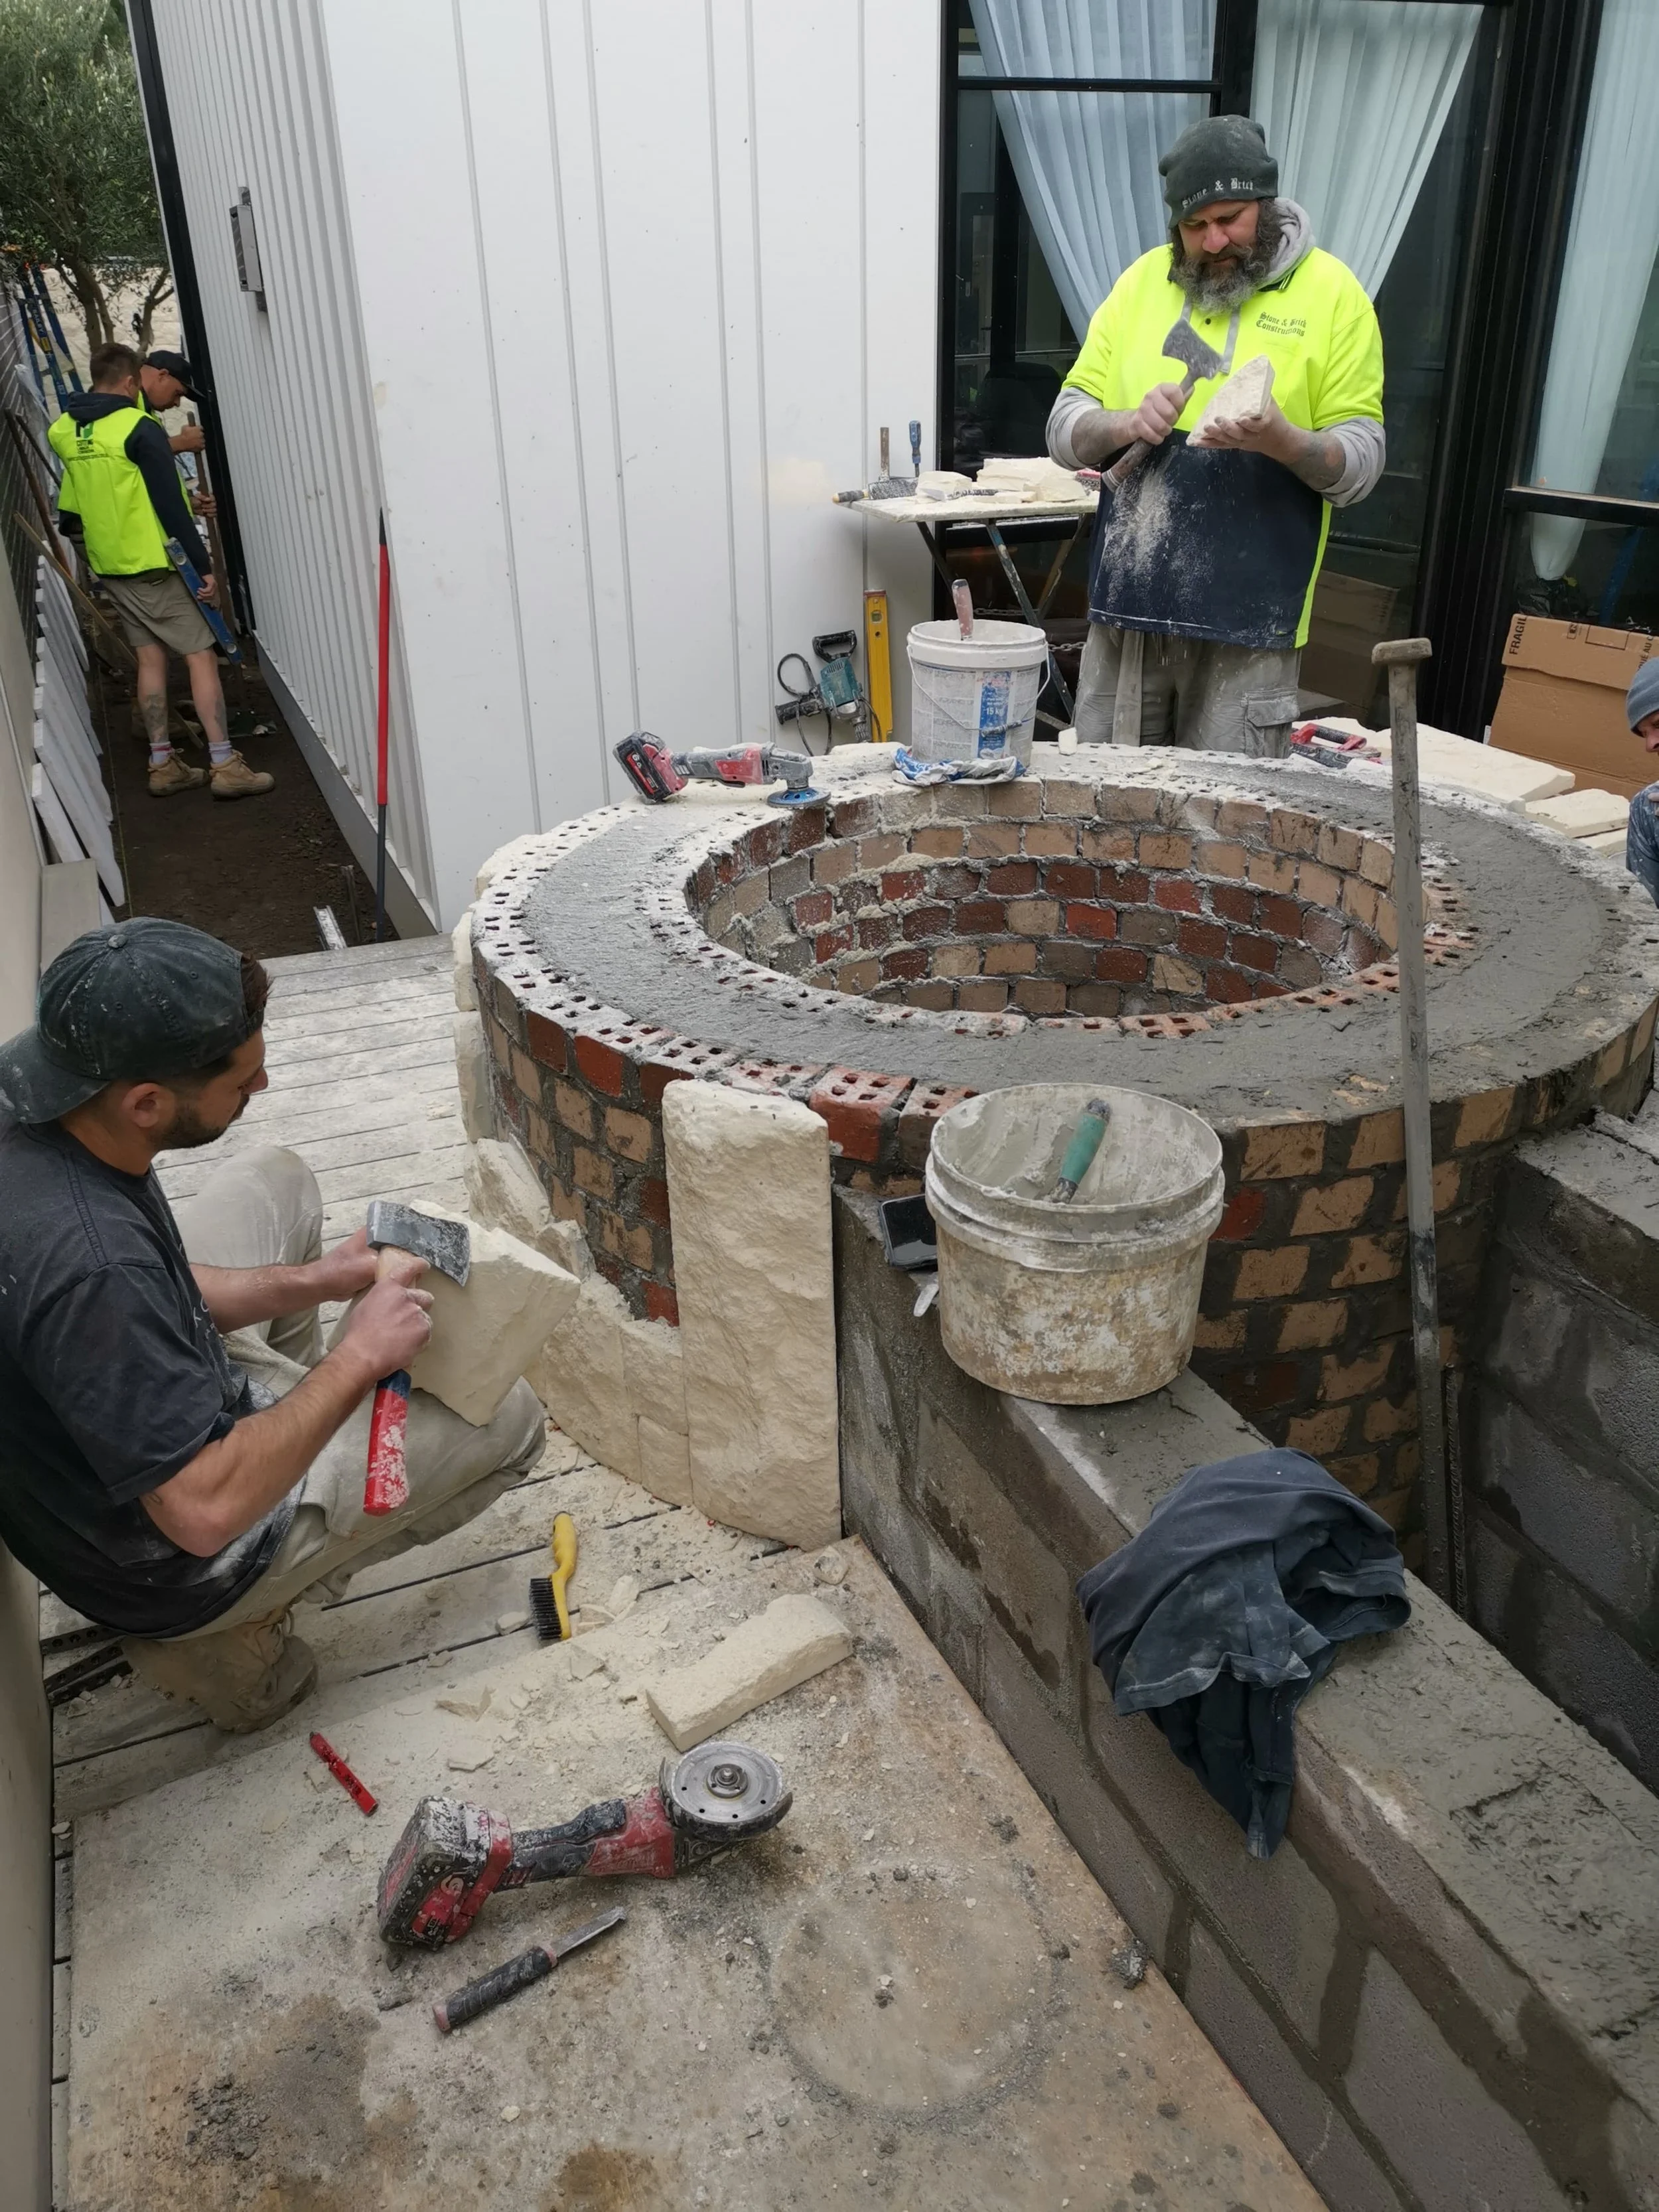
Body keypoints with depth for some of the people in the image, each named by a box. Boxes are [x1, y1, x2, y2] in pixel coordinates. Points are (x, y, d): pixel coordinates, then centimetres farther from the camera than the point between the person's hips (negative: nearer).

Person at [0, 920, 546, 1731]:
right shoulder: (86, 1263, -40)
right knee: (506, 1417, 1)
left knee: (274, 1179, 16)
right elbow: (205, 1510, -35)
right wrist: (359, 1359, -25)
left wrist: (313, 1280, -6)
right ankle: (232, 1626, 7)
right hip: (173, 1560, -8)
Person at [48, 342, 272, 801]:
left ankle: (163, 765, 12)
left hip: (108, 566, 7)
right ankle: (225, 766, -9)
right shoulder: (139, 429, -14)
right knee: (201, 655, -4)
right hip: (153, 564, -7)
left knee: (150, 657, 12)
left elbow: (69, 512, 16)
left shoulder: (66, 432, 8)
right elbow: (171, 507, -17)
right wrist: (203, 566, -13)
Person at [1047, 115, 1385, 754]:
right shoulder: (1142, 280, 10)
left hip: (1249, 621, -3)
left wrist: (1281, 440, -22)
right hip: (1126, 604, 3)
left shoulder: (1332, 293, 1)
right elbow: (1065, 431, 8)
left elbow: (1360, 463, -2)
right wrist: (1127, 424, -14)